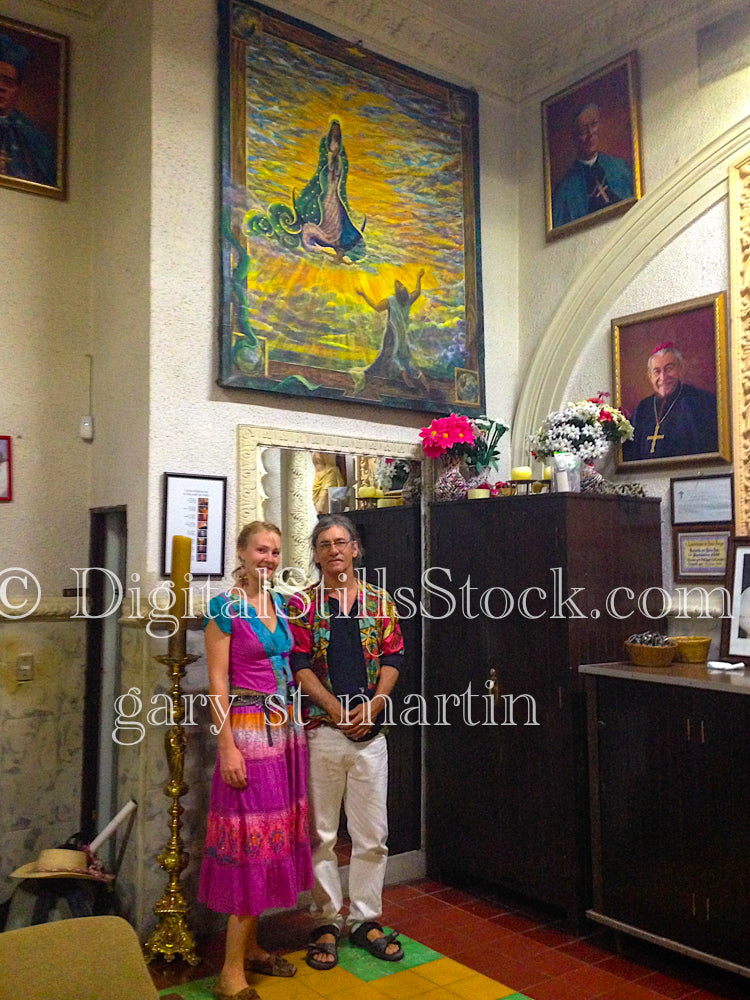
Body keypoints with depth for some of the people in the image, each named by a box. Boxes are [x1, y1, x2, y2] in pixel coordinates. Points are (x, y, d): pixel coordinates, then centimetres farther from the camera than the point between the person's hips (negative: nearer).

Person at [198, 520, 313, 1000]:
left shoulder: (281, 604, 10)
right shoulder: (226, 608, -9)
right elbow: (218, 681, -12)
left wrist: (297, 726, 11)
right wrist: (228, 746, -16)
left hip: (286, 729, 7)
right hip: (248, 730, -7)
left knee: (275, 835, 12)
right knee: (252, 838, -5)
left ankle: (251, 945, 26)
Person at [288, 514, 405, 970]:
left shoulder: (380, 602, 7)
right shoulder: (302, 604, 1)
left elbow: (393, 658, 3)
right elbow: (300, 664, -5)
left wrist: (372, 706, -11)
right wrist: (337, 709, -14)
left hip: (371, 732, 2)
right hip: (320, 730, -2)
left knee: (373, 834, 8)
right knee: (321, 833, 7)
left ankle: (366, 919, 24)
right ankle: (327, 921, 22)